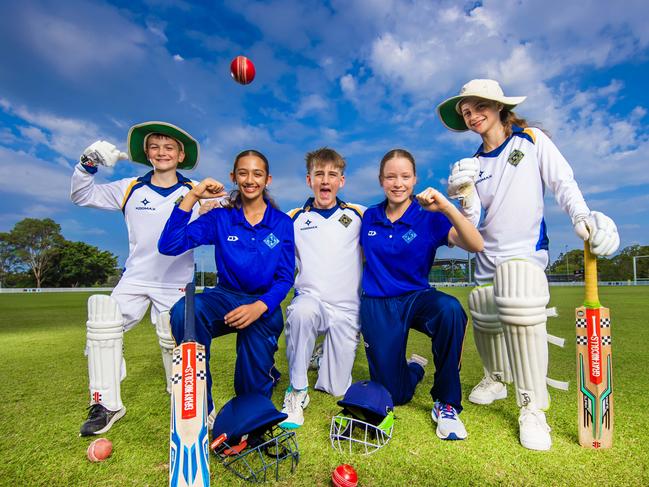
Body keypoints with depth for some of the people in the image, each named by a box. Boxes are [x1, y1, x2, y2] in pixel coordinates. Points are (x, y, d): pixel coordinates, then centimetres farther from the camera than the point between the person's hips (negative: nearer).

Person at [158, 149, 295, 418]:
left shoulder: (282, 223, 0)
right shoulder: (219, 218, 1)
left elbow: (285, 278, -3)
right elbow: (169, 245, -11)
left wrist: (259, 307, -22)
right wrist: (192, 196, -15)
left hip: (264, 304, 0)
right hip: (226, 296, 1)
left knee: (254, 385, -16)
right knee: (184, 310, -34)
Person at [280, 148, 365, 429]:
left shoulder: (359, 215, 5)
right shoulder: (294, 219, 6)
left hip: (347, 309, 1)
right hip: (310, 298, 0)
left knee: (337, 389, 4)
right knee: (301, 311, -38)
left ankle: (326, 355, 38)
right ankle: (297, 391, -16)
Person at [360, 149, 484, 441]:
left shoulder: (429, 218, -7)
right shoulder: (369, 217, 2)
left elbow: (475, 245, -23)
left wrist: (447, 208, -35)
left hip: (417, 297, -1)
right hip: (377, 306, 2)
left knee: (450, 309, -39)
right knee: (393, 396, 0)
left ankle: (446, 404, -16)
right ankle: (414, 367, 41)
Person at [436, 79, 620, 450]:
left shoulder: (533, 140, 2)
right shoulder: (474, 163, 9)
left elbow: (563, 182, -4)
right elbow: (473, 220, 3)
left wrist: (582, 216, -20)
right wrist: (465, 194, -15)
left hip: (526, 248, -5)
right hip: (489, 253, 5)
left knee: (519, 305, -31)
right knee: (486, 320, 10)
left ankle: (533, 408, -17)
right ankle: (497, 379, 38)